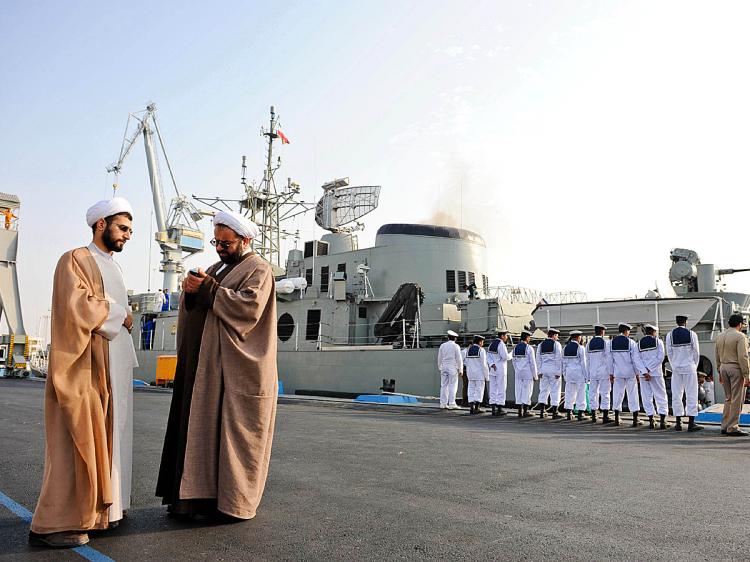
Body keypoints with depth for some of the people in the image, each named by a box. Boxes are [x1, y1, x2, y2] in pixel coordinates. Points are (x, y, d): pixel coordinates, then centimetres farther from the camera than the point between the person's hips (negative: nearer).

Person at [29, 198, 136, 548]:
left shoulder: (112, 268, 21)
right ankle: (51, 525, -2)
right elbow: (76, 306, -20)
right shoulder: (76, 260, -6)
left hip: (112, 370, 9)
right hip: (85, 369, -9)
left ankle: (96, 509, 18)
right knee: (77, 442, -8)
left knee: (103, 438, 10)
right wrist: (118, 314, -9)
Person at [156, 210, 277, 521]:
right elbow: (195, 309, 16)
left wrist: (208, 290, -19)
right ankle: (202, 494, 15)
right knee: (204, 427, 7)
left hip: (239, 369, -7)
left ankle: (233, 502, 5)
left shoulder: (258, 270, -3)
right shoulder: (217, 268, 20)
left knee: (233, 430, -4)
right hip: (208, 367, 8)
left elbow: (249, 306, -20)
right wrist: (191, 291, -6)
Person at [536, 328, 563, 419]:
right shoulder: (556, 344, -4)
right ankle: (554, 413, 0)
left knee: (544, 390, 10)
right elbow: (558, 359, -10)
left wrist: (539, 372, 9)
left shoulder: (541, 345, 10)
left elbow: (538, 359, 8)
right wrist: (558, 372, -9)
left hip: (543, 369, 5)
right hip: (554, 370, -5)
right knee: (555, 391, 0)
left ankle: (542, 412, 8)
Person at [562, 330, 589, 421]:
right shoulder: (580, 348, -9)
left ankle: (568, 413, 10)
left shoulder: (566, 348, 6)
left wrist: (565, 374, 16)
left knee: (569, 393, 9)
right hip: (579, 372, -5)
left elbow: (564, 362, 9)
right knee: (580, 394, 2)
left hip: (569, 372, 5)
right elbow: (583, 363, -9)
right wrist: (586, 375, -3)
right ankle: (580, 414, 2)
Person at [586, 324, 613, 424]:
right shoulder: (606, 343, -6)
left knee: (593, 393, 8)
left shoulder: (588, 344, 7)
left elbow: (587, 360, 9)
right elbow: (609, 359, -9)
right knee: (605, 393, -1)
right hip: (604, 371, -4)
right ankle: (605, 417, -3)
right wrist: (611, 373, -6)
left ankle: (593, 416, 10)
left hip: (592, 372, 4)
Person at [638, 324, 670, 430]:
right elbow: (660, 358, -8)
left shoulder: (639, 343, 7)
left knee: (647, 397, 7)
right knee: (661, 397, 4)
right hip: (656, 373, -2)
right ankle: (662, 421, -4)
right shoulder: (658, 342, 1)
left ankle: (651, 421, 3)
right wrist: (649, 369, -9)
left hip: (643, 373, 2)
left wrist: (645, 372, -6)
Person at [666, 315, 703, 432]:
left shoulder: (670, 335, -2)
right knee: (691, 395, 2)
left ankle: (678, 423, 8)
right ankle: (691, 424, 1)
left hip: (676, 369, 2)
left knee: (676, 395, 7)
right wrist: (695, 366, 13)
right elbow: (696, 352, -1)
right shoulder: (692, 334, -6)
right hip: (689, 367, -2)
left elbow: (669, 353, 1)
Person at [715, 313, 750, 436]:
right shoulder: (740, 336, -10)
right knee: (737, 399, -1)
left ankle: (725, 426, 16)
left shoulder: (720, 336, 12)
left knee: (728, 398, 15)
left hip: (724, 367, 7)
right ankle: (733, 428, 0)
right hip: (736, 368, -7)